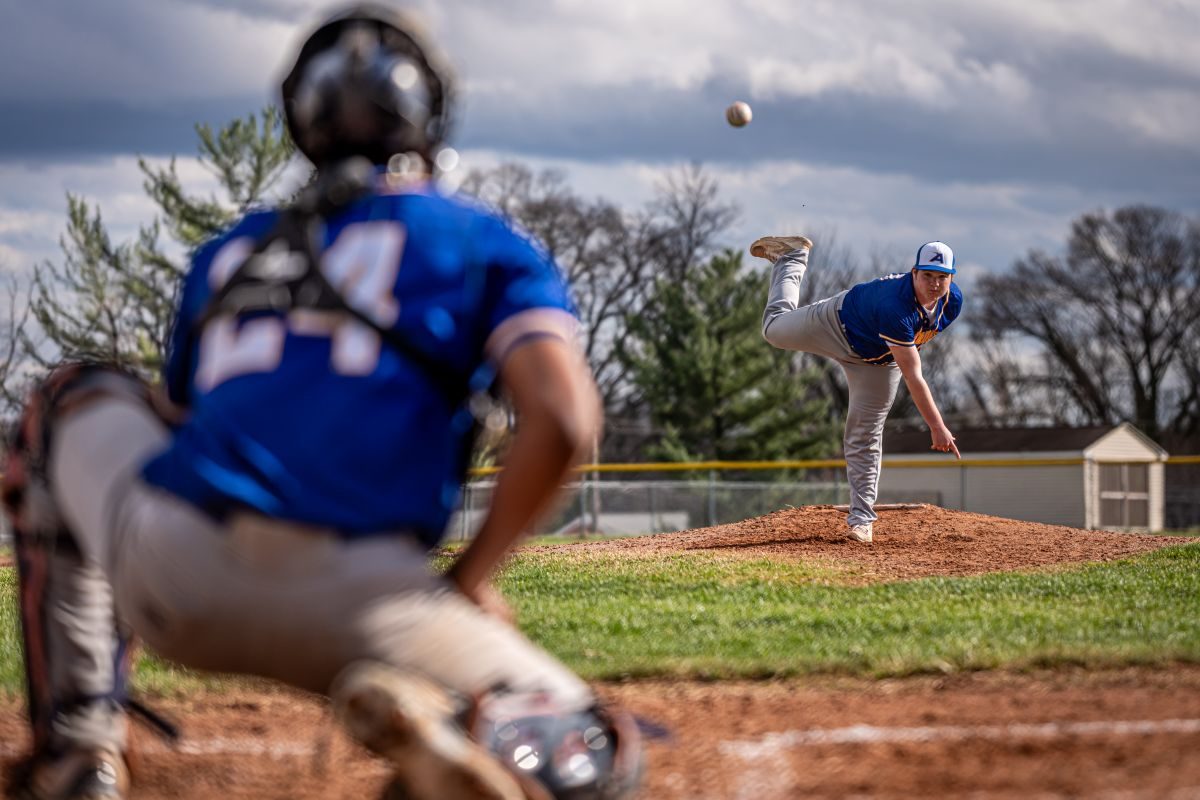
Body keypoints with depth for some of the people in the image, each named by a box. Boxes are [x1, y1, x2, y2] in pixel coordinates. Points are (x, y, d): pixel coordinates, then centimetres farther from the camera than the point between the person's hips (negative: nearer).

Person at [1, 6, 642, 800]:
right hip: (353, 597, -3)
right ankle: (418, 702, -25)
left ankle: (75, 736, 20)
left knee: (70, 401, 35)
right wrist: (469, 580, 8)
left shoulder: (230, 251, 26)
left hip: (164, 582, 4)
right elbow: (563, 422, -2)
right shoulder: (489, 243, 14)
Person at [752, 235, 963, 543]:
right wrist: (937, 428, -48)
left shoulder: (953, 301, -26)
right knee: (776, 329, 21)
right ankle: (792, 256, 42)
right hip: (839, 324, -4)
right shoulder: (895, 306, -46)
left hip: (878, 363, 4)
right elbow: (912, 376, -47)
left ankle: (861, 517, 12)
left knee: (865, 438, 4)